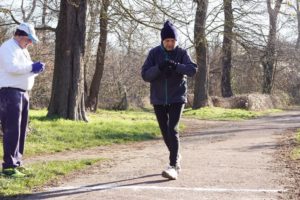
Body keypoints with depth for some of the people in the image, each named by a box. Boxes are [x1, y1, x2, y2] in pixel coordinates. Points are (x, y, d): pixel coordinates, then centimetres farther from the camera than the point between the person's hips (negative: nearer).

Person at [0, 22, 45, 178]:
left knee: (20, 130, 12)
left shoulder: (22, 50, 20)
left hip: (22, 93, 10)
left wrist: (36, 70, 2)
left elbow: (24, 70, 23)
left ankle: (16, 162, 20)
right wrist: (32, 67, -18)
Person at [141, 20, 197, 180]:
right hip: (158, 99, 3)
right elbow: (145, 75, -6)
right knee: (165, 132, 12)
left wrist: (176, 66, -32)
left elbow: (193, 70, -16)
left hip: (177, 98, -3)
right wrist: (159, 68, -24)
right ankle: (176, 157, 34)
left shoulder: (182, 53, -3)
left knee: (172, 131, -16)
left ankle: (173, 166, -19)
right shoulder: (154, 53, -1)